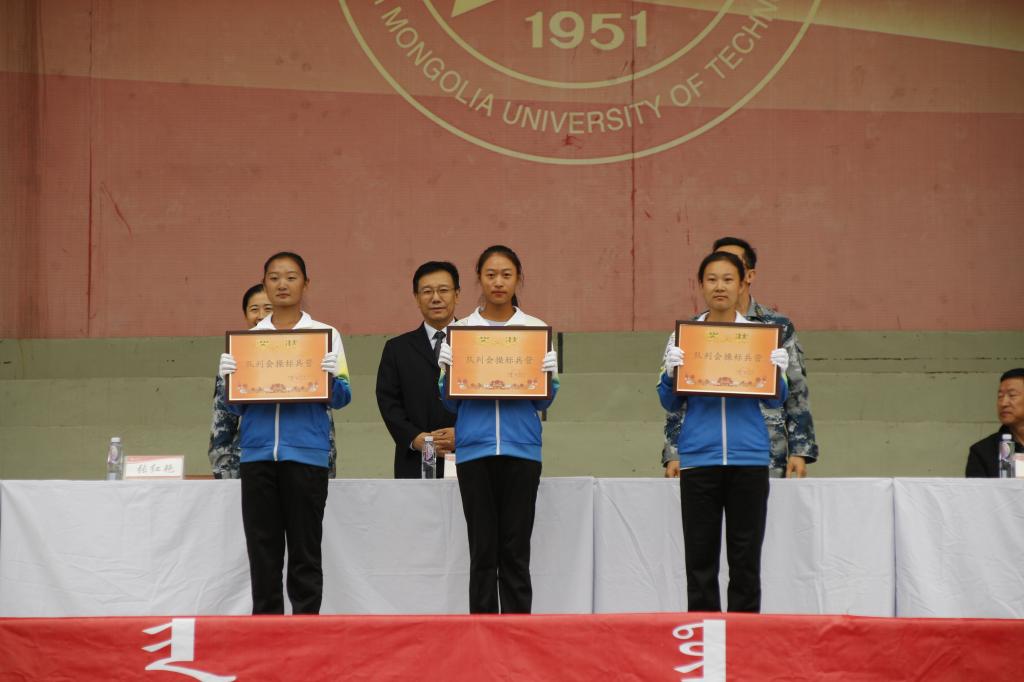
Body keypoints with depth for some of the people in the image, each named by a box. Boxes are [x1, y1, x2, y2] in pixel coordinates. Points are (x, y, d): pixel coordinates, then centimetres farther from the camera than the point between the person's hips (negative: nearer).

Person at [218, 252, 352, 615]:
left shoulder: (326, 335, 6)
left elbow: (341, 398, 3)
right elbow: (235, 407, 11)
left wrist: (331, 377, -17)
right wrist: (229, 379, -8)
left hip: (307, 453, -2)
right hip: (258, 453, 2)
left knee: (305, 551, 0)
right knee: (262, 550, 3)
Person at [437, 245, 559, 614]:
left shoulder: (537, 330, 7)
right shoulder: (460, 330, 8)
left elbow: (544, 401, 8)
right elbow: (451, 402, 8)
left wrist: (547, 377, -13)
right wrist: (448, 373, -11)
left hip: (521, 447, 0)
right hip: (475, 448, 0)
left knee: (515, 551, 0)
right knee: (482, 551, 1)